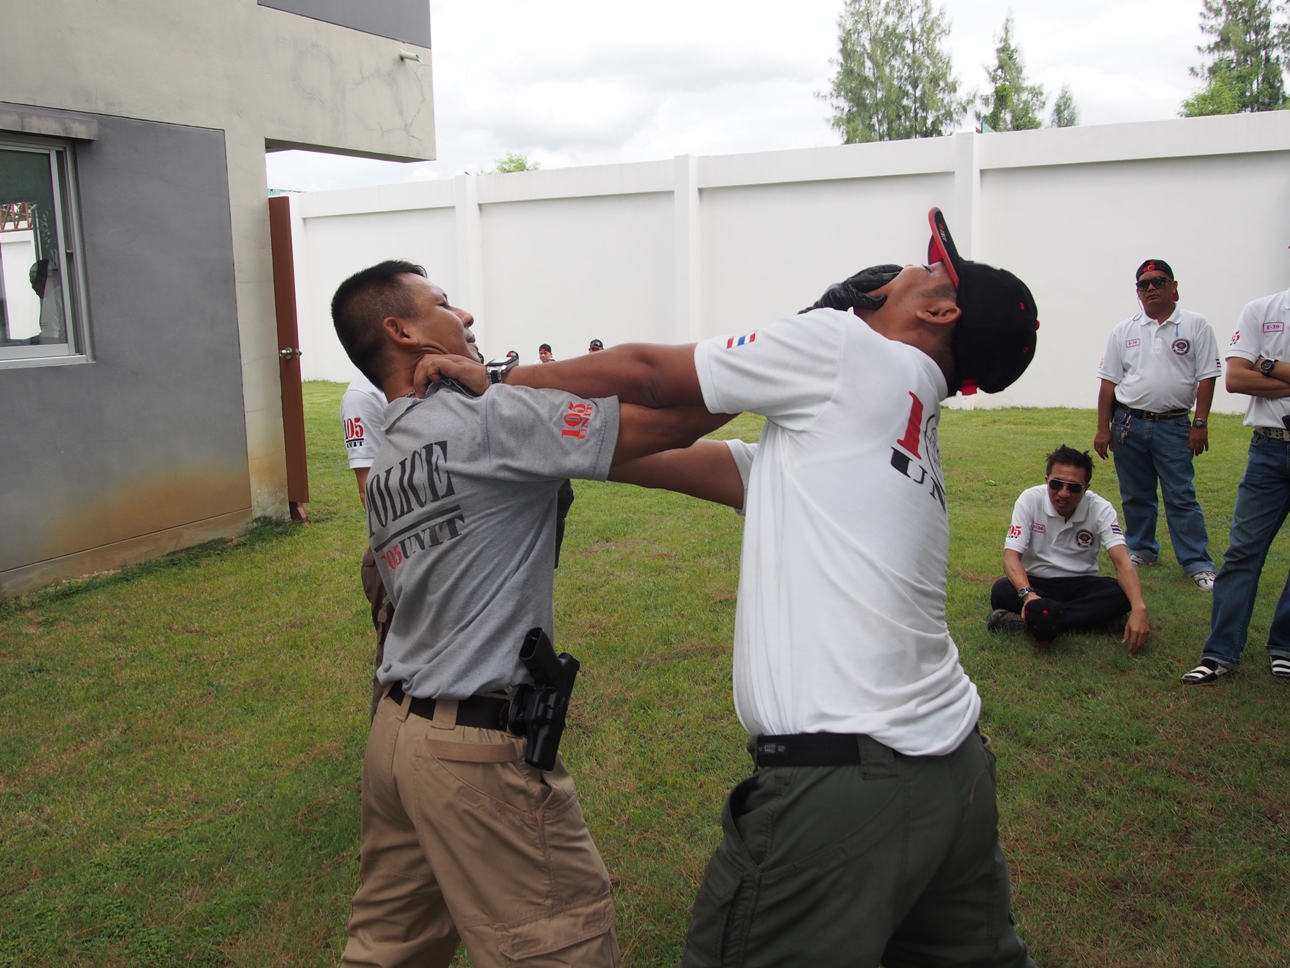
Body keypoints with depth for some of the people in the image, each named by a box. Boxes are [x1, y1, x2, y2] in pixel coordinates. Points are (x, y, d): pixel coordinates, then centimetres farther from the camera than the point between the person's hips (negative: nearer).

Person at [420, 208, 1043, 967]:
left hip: (846, 779, -9)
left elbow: (647, 374, -1)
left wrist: (498, 386, 11)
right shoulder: (914, 427, 17)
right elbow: (710, 465, 18)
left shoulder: (849, 347, -5)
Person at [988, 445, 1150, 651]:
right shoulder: (1030, 500, -14)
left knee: (1122, 593, -29)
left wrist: (1139, 608, -41)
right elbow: (1011, 556, -20)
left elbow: (1122, 562, -23)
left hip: (1081, 585, 1)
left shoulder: (1100, 509, -12)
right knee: (1001, 591, -33)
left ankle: (1030, 620, -36)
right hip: (1037, 583, -1)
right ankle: (1092, 617, -31)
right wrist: (1028, 595, -41)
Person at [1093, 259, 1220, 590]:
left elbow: (1206, 377, -2)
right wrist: (1103, 428, 2)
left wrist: (1200, 423, -8)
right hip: (1129, 424, 3)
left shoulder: (1195, 325, 0)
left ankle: (1198, 563, 2)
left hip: (1173, 426, -3)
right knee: (1135, 495, 11)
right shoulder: (1124, 331, 6)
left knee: (1181, 496, -4)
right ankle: (1142, 549, 26)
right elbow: (1109, 382, 6)